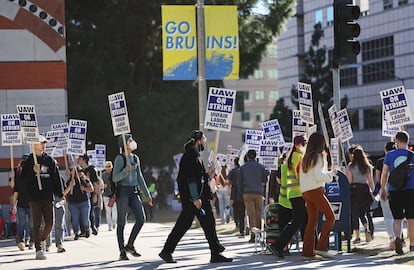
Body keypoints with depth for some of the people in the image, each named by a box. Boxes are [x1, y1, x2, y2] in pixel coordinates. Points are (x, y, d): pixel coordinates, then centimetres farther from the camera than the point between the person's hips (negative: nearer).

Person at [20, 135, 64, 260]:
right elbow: (24, 179, -4)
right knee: (37, 223, -6)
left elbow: (56, 179, 12)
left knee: (49, 223, 1)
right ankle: (39, 250, -6)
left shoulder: (50, 161, 11)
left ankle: (41, 240, 29)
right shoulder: (29, 161, 3)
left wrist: (60, 194, 5)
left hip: (48, 196, 3)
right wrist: (33, 172, -21)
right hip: (34, 197, -3)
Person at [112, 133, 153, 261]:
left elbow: (139, 178, 18)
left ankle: (130, 245, 6)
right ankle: (122, 251, 3)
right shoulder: (120, 158, -7)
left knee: (141, 218, -7)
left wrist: (147, 195, 17)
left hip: (134, 192, 6)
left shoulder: (135, 158, 13)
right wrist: (126, 170, -27)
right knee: (121, 222, -1)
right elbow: (115, 178, -10)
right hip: (122, 191, -6)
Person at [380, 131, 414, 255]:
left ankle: (397, 237, -20)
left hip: (394, 191, 1)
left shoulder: (390, 155, 1)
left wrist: (383, 189, 12)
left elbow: (384, 174, 2)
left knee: (397, 218, 6)